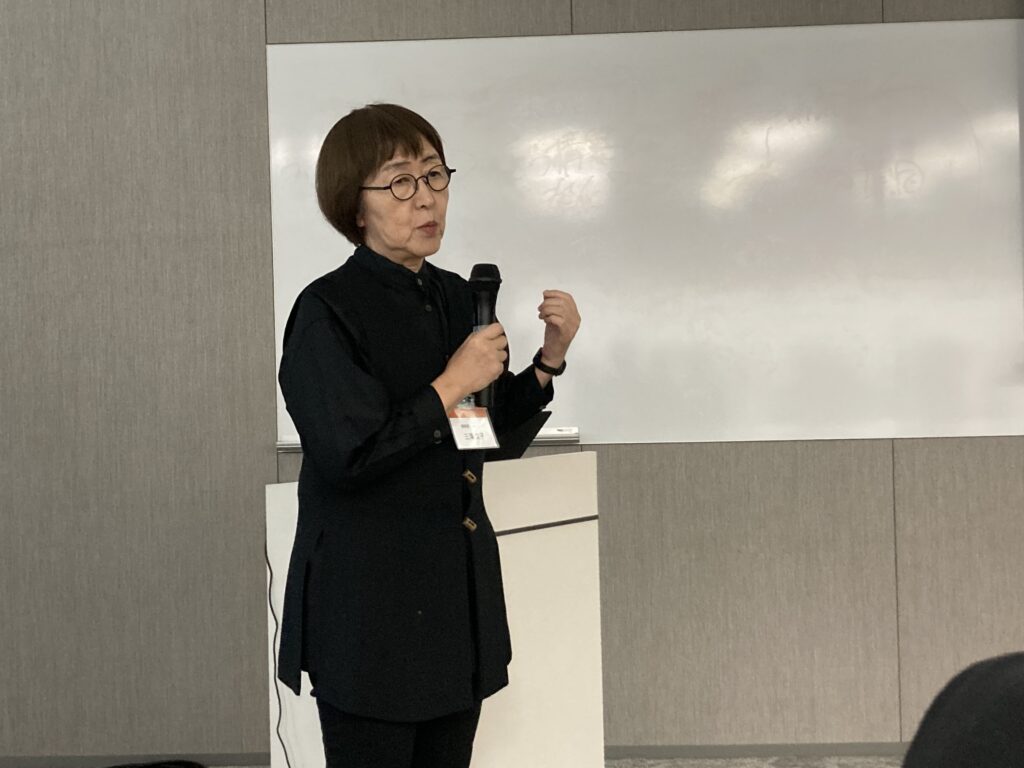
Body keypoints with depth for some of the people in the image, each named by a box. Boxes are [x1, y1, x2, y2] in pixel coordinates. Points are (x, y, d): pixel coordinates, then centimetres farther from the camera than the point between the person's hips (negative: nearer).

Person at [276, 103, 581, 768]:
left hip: (460, 598, 7)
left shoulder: (457, 298, 8)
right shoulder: (327, 312, -14)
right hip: (370, 608, -7)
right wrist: (450, 388, -19)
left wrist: (550, 358, 1)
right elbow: (345, 457, -22)